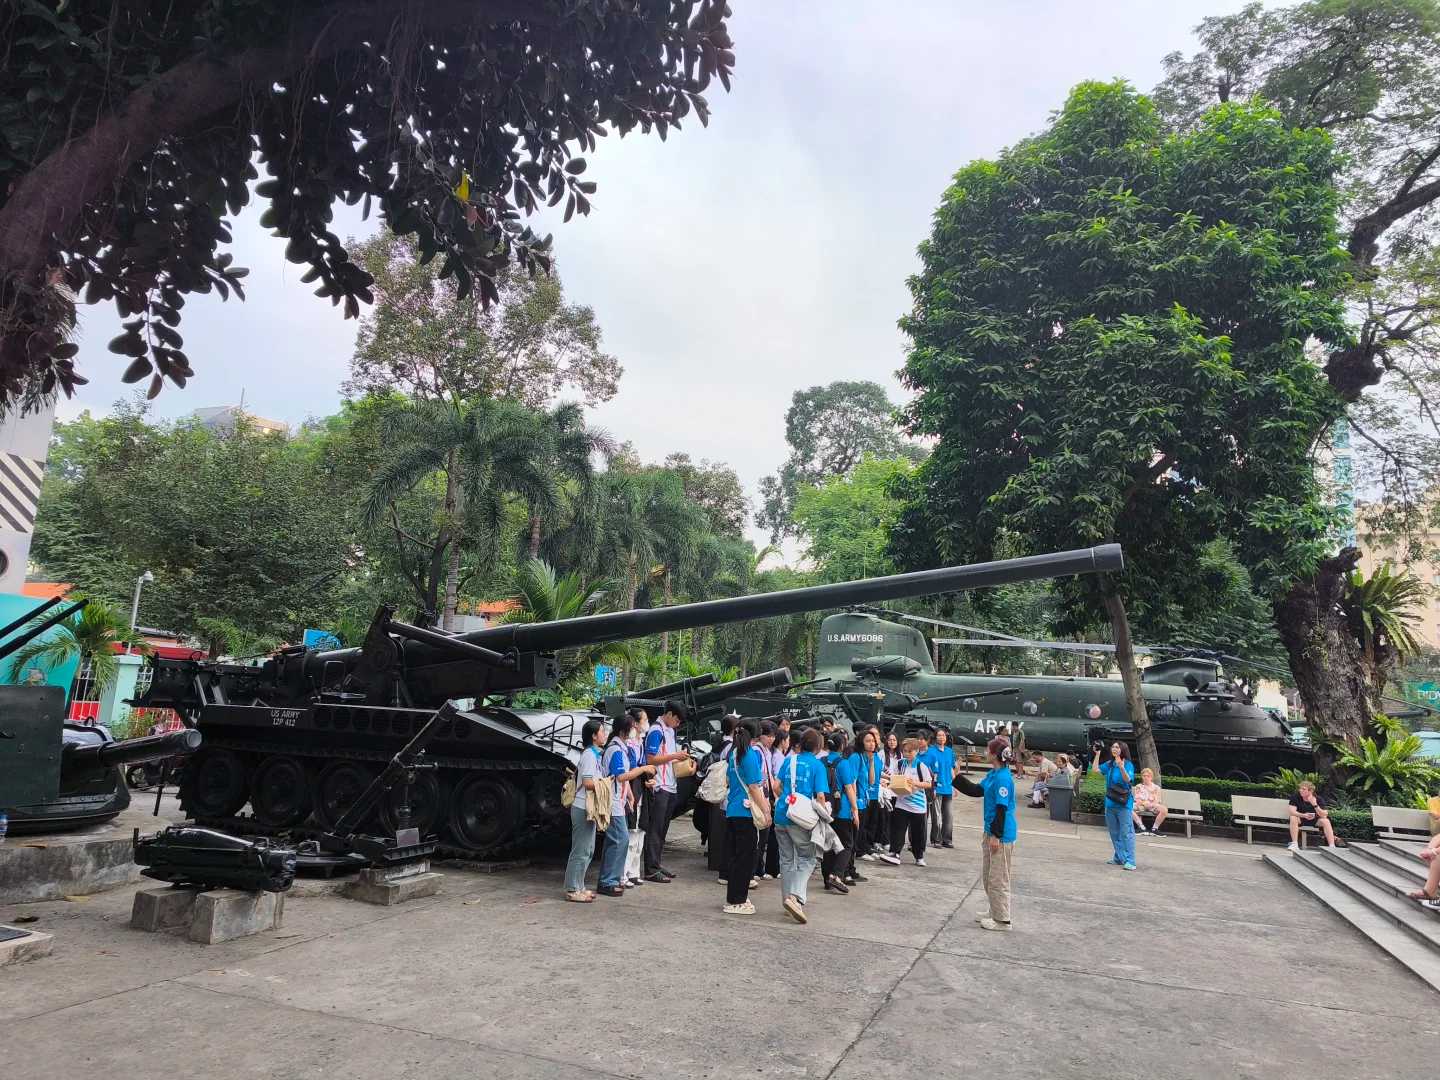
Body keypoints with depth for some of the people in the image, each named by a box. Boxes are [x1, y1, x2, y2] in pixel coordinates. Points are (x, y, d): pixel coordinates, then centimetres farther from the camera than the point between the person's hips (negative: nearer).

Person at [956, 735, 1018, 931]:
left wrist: (996, 835, -21)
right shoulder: (992, 774, 8)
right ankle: (994, 910, 35)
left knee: (998, 879, 1)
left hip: (1002, 835, -10)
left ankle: (1002, 920, 13)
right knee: (987, 875, 21)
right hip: (990, 831, 10)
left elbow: (1001, 808, -23)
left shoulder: (1003, 778, -22)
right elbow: (976, 791, 15)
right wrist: (957, 777, 12)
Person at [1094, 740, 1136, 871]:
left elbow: (1128, 779, -24)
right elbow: (1095, 769, 11)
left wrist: (1122, 768, -41)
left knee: (1126, 833, -9)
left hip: (1123, 804, -7)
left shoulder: (1128, 764, -10)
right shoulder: (1109, 765, 8)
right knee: (1114, 833, 14)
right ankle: (1119, 858, 24)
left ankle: (1130, 861, -8)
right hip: (1110, 803, 7)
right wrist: (1097, 754, 10)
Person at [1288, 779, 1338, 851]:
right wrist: (1304, 815, -42)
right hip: (1300, 818, -1)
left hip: (1314, 820, 2)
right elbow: (1292, 811, -24)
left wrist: (1315, 805, -37)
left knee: (1326, 821, -26)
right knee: (1293, 818, -33)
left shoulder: (1317, 799, -12)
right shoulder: (1295, 796, -15)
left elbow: (1324, 815, -21)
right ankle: (1294, 844, -35)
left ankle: (1332, 846, -27)